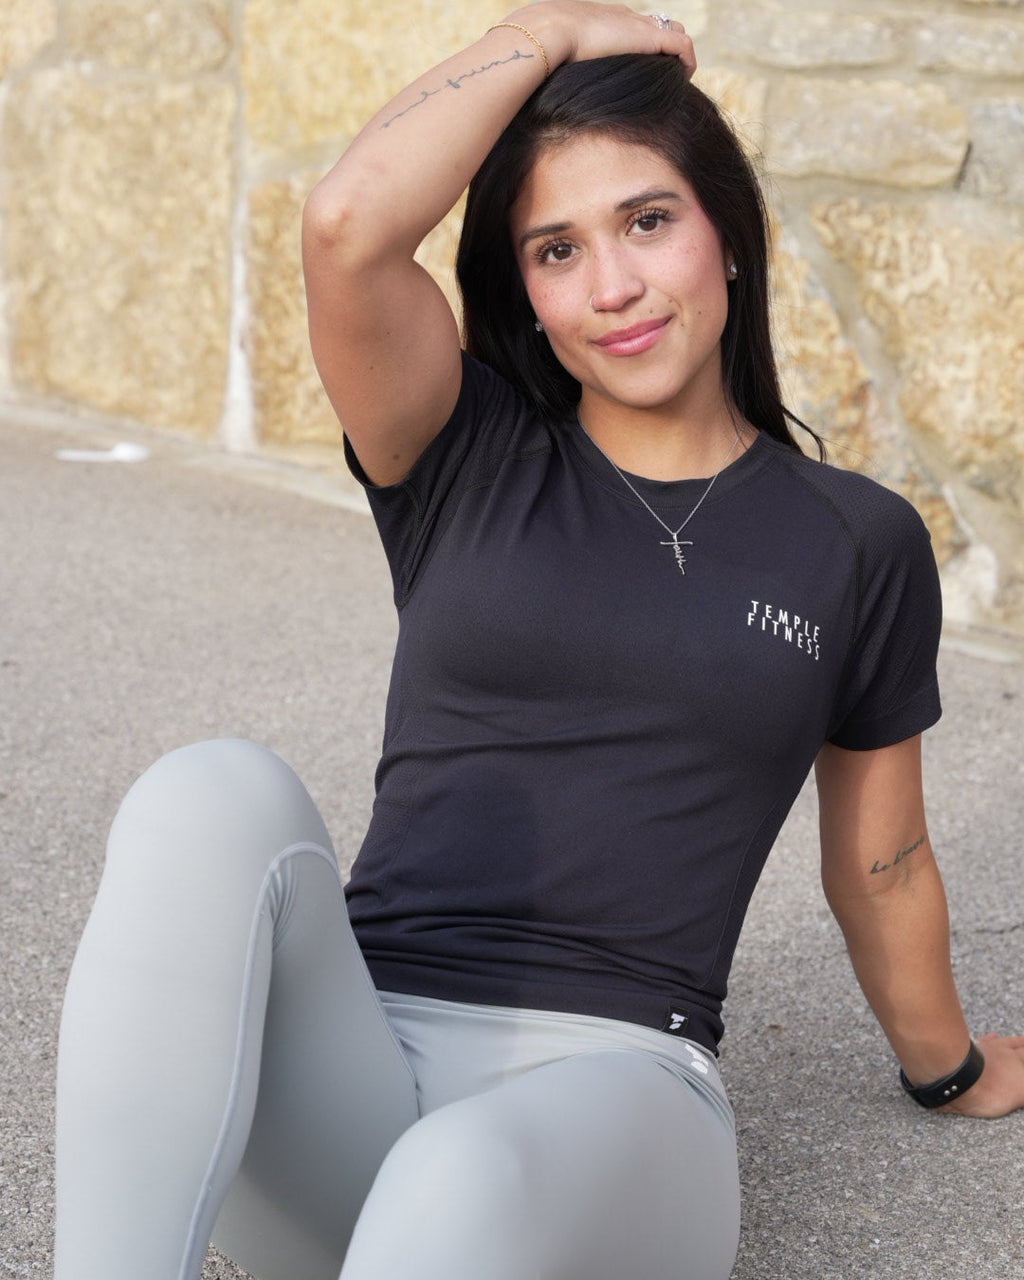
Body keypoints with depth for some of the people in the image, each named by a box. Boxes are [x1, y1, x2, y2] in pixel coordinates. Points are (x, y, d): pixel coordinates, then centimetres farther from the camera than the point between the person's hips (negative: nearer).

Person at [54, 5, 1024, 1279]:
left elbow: (879, 869, 25)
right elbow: (346, 227, -11)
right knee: (219, 792, -32)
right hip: (354, 1070, 1)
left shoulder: (857, 544, 11)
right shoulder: (470, 460, 10)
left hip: (612, 1090, -1)